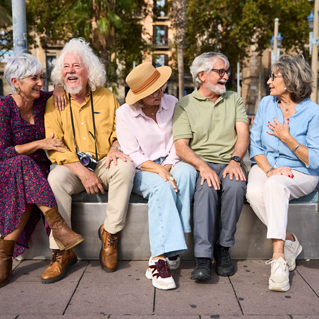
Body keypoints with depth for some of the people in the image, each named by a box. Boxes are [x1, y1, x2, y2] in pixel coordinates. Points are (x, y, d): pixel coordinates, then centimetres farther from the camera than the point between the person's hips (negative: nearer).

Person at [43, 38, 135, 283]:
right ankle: (61, 250, -20)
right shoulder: (54, 104, 1)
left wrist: (115, 148, -15)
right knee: (56, 177, -31)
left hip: (104, 165, 1)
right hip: (72, 167, 0)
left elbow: (120, 132, 10)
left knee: (126, 166, -30)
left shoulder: (107, 98, 5)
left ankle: (110, 233, -15)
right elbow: (53, 146, -6)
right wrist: (82, 171, -19)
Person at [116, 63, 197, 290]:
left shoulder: (172, 103, 3)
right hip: (141, 172, -3)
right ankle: (159, 261, -38)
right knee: (162, 186, -37)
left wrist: (167, 167, -15)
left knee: (187, 170, -33)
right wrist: (159, 170, -24)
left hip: (169, 166, 3)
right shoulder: (125, 113, -5)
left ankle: (161, 253, -30)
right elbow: (133, 155, -10)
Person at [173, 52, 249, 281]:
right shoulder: (185, 105, 8)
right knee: (207, 187, -34)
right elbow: (181, 146, -3)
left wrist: (235, 160, -16)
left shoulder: (234, 100, 18)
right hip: (200, 164, -2)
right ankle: (203, 258, -33)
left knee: (236, 185, -32)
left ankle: (223, 248, -16)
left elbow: (243, 134, 5)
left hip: (230, 163, 2)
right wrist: (203, 167, -21)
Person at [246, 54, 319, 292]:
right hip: (266, 166, 4)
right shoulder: (266, 104, 6)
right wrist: (269, 170, -13)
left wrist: (287, 138, -18)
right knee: (254, 192, -31)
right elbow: (254, 144, 3)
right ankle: (289, 242, -13)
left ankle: (279, 256, -35)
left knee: (274, 185, -37)